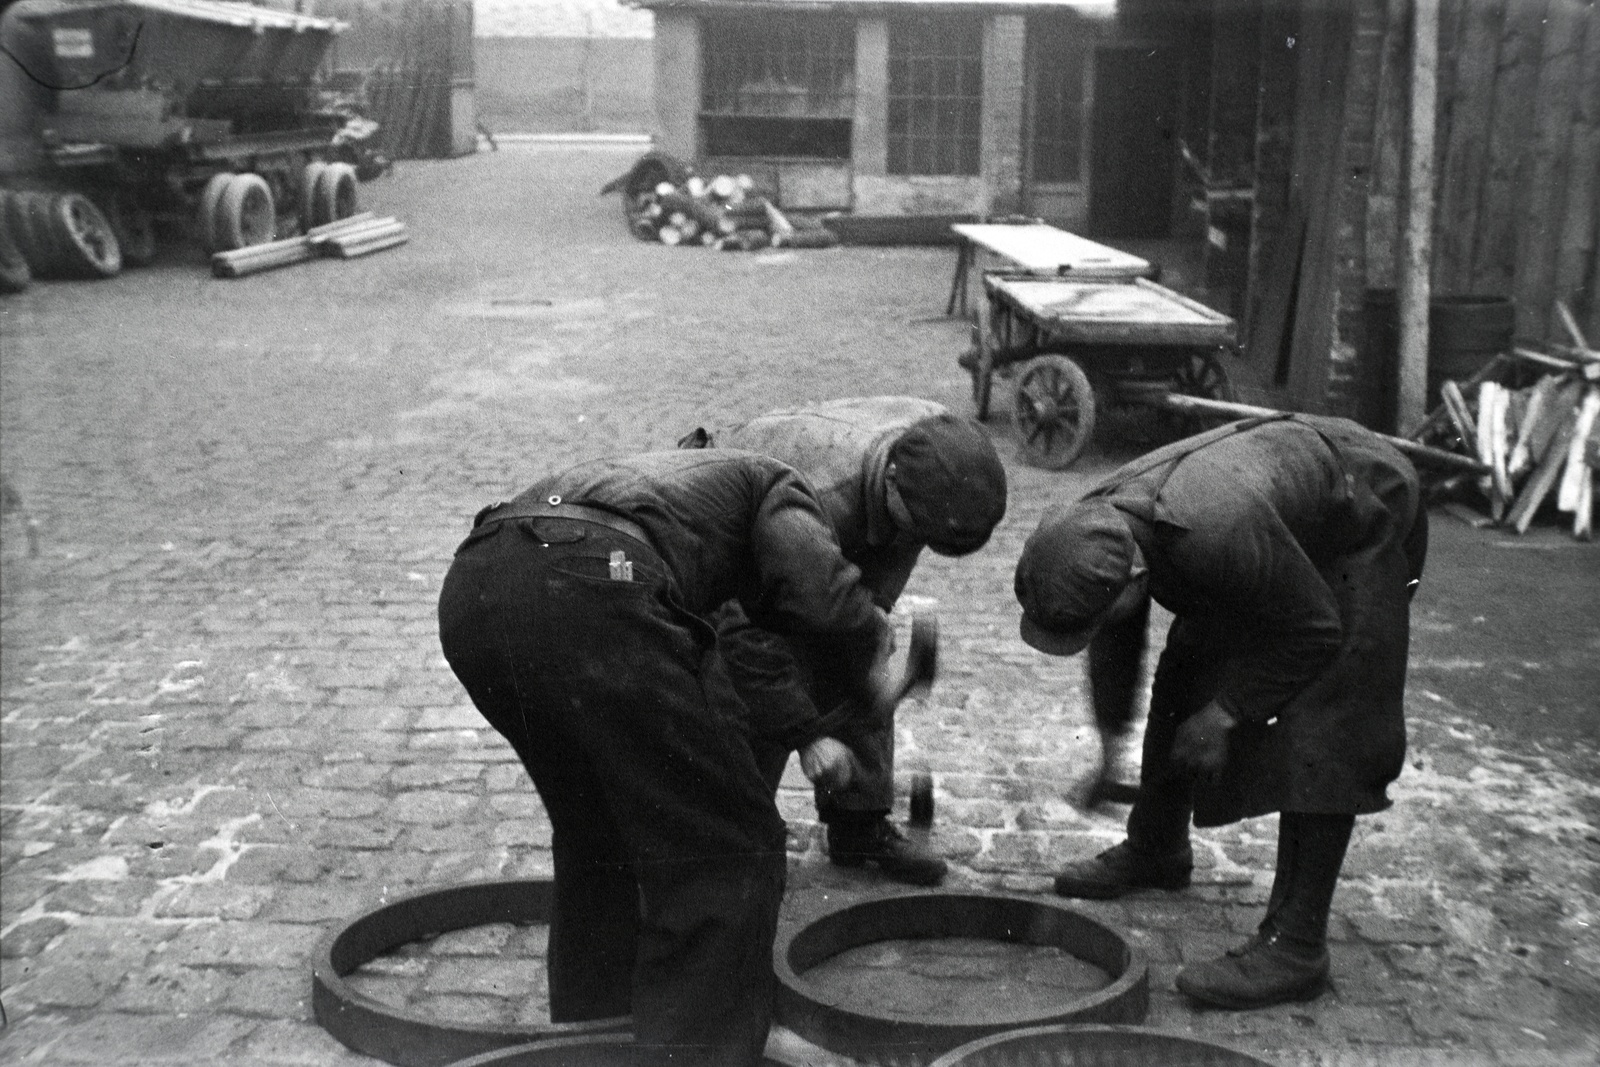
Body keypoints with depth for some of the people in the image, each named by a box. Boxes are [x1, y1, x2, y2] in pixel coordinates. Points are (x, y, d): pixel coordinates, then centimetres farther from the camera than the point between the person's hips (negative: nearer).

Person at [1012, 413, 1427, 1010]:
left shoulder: (1214, 534, -45)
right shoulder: (1095, 530, -19)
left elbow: (1313, 633, -28)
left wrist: (1225, 713, -22)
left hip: (1362, 521, -7)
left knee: (1317, 730, -17)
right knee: (1184, 679, 9)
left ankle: (1295, 948, -13)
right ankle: (1155, 850, 31)